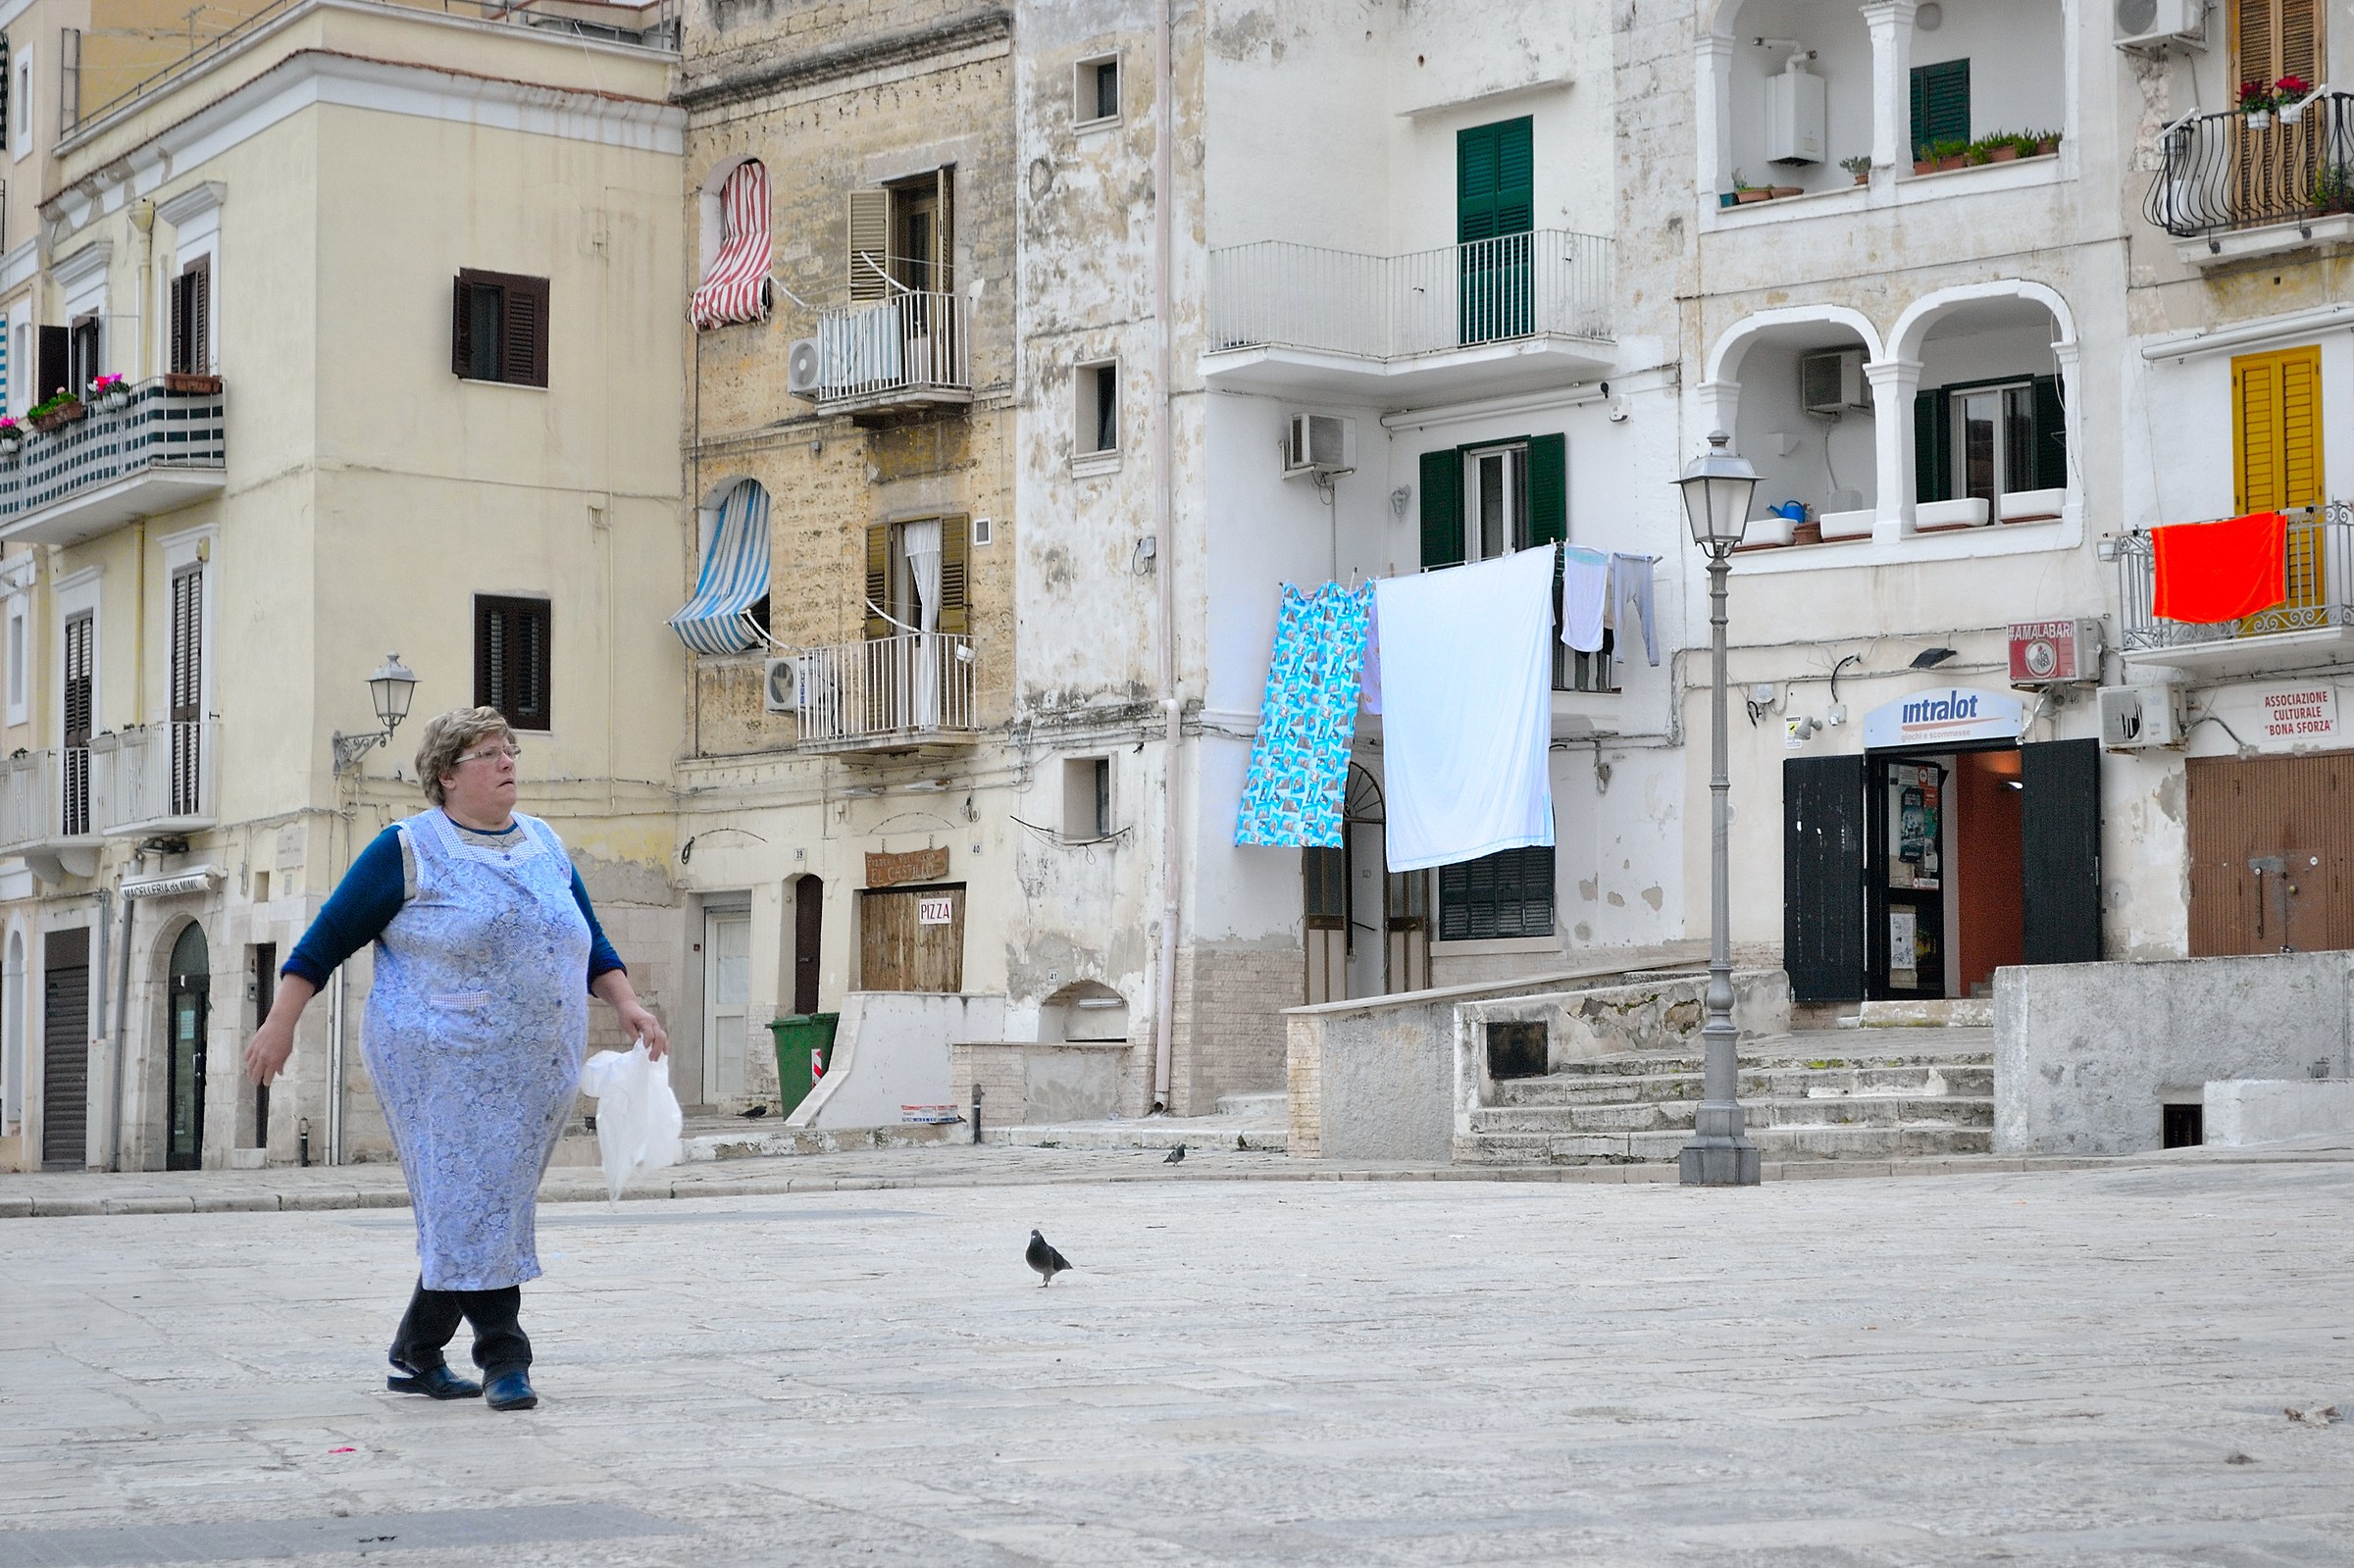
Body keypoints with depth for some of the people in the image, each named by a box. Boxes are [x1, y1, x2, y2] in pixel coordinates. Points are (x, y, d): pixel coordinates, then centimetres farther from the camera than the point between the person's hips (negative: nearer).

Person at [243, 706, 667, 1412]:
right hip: (445, 1065, -6)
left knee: (462, 1216, 10)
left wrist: (627, 1003, 3)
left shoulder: (544, 844, 14)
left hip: (538, 1072, 6)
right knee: (472, 1207, -9)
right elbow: (328, 937, -1)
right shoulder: (411, 850, -4)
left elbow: (591, 942, 18)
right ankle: (503, 1359, -2)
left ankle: (415, 1358, 21)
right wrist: (280, 1023, -4)